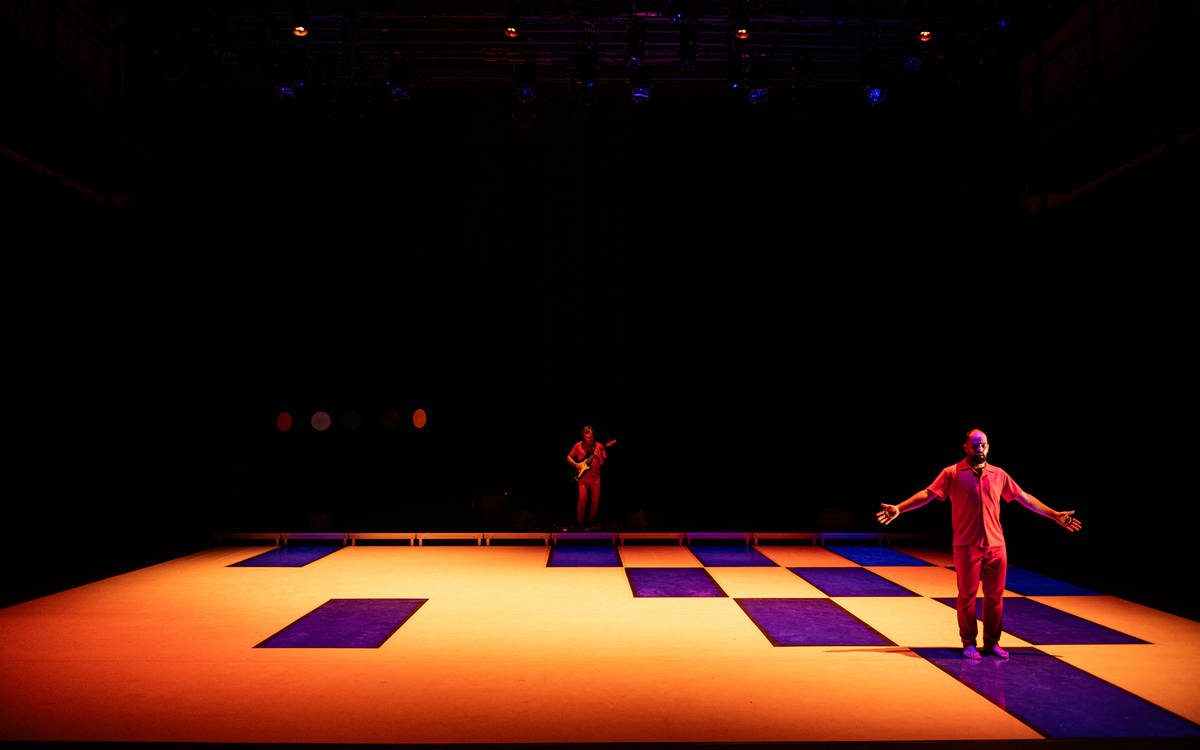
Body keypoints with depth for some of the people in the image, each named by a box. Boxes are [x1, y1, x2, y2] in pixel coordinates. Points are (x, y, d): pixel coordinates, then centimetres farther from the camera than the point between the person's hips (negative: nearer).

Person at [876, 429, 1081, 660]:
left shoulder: (999, 475, 10)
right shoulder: (952, 473, -1)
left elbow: (1024, 498, 18)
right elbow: (927, 494, -7)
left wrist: (1055, 515, 19)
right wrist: (899, 508, -19)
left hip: (996, 546, 3)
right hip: (966, 547, -3)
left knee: (995, 596, 8)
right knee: (967, 595, 3)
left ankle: (992, 642, 22)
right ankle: (969, 643, 15)